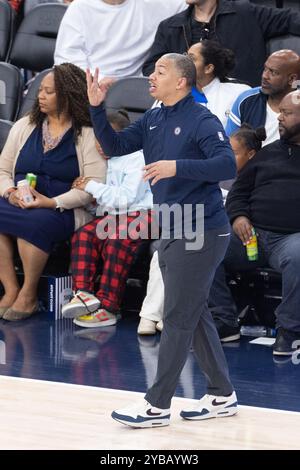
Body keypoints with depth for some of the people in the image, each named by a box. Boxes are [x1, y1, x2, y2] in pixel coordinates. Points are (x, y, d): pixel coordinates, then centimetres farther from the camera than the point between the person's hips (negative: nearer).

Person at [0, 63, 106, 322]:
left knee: (33, 222, -37)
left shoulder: (87, 135, 0)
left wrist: (53, 202, -19)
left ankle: (28, 295, -17)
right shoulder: (24, 126, 17)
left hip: (64, 211, -4)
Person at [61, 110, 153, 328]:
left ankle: (107, 308, -36)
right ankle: (84, 292, -32)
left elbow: (126, 198, -17)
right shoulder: (107, 162, 19)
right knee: (84, 234, -21)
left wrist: (92, 187, -11)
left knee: (118, 239, -35)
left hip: (139, 214, -8)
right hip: (112, 216, 8)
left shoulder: (137, 159, -7)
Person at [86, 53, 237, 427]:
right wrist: (97, 108, -2)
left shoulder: (201, 121, -14)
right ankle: (222, 396, 22)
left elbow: (227, 165, -23)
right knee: (195, 315, 13)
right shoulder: (152, 121, 10)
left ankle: (157, 405, 1)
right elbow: (114, 146, 10)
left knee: (178, 319, -4)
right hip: (172, 232, 9)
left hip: (201, 233, -9)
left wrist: (177, 167, -31)